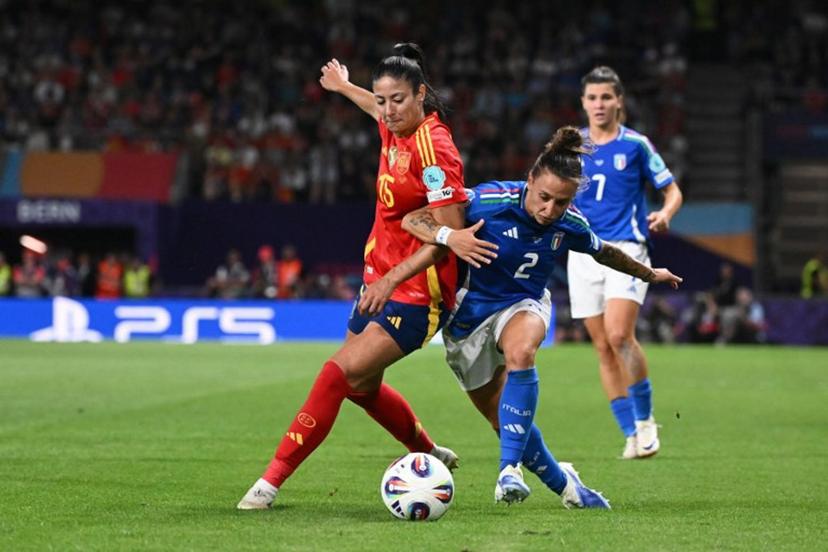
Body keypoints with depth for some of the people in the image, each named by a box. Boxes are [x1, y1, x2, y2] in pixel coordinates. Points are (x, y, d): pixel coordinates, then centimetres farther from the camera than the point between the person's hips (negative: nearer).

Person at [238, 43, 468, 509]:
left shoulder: (433, 147, -22)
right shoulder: (395, 129, 1)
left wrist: (393, 278, -30)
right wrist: (344, 87, 43)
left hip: (416, 293, -9)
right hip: (380, 280, 9)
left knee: (339, 374, -18)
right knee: (362, 386, 19)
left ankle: (272, 481, -15)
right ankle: (430, 454, 42)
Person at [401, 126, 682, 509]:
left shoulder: (570, 225, -11)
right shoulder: (490, 201, -24)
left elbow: (604, 252, 13)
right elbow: (411, 220, -23)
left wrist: (650, 274, 27)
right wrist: (448, 237, -43)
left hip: (522, 306, 1)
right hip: (468, 314, -1)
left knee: (520, 352, -36)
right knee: (505, 422, 0)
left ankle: (510, 469, -36)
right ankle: (562, 482, 24)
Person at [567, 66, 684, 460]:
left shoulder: (636, 144, 0)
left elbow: (672, 191, 6)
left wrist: (664, 214, -14)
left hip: (626, 248, -4)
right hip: (583, 252, 4)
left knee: (619, 335, -21)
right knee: (603, 347, 3)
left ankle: (645, 419, -4)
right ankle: (632, 434, 11)